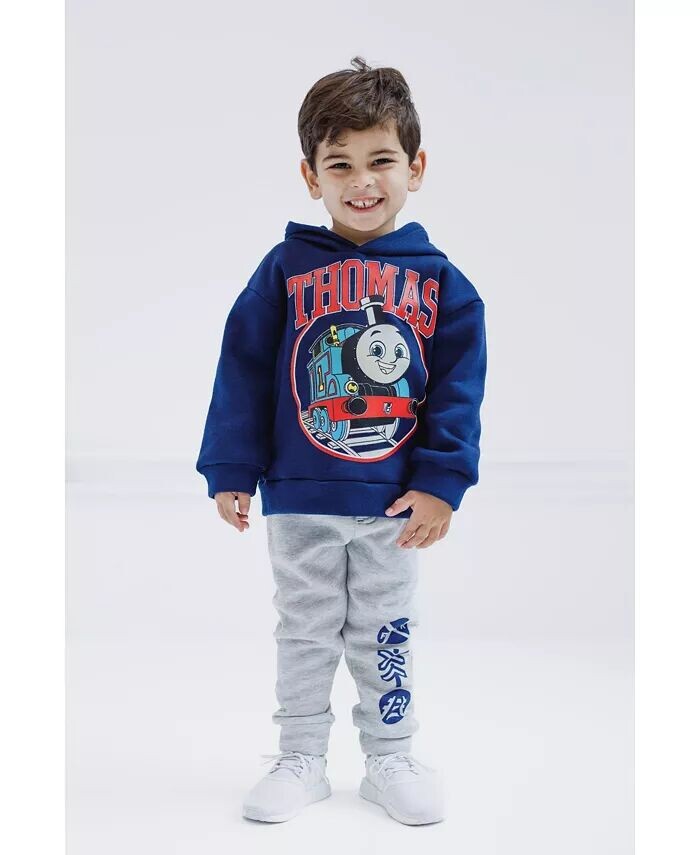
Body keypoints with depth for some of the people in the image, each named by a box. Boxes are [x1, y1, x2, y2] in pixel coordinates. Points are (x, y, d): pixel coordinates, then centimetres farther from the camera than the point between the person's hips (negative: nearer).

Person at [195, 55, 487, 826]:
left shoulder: (439, 281, -3)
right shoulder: (286, 270, -6)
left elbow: (459, 387, -4)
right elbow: (243, 372, -4)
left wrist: (442, 481, -10)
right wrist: (230, 470, -6)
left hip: (394, 501, 1)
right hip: (298, 500, 0)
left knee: (386, 637, 15)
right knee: (304, 633, 14)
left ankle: (389, 761, 31)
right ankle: (300, 761, 29)